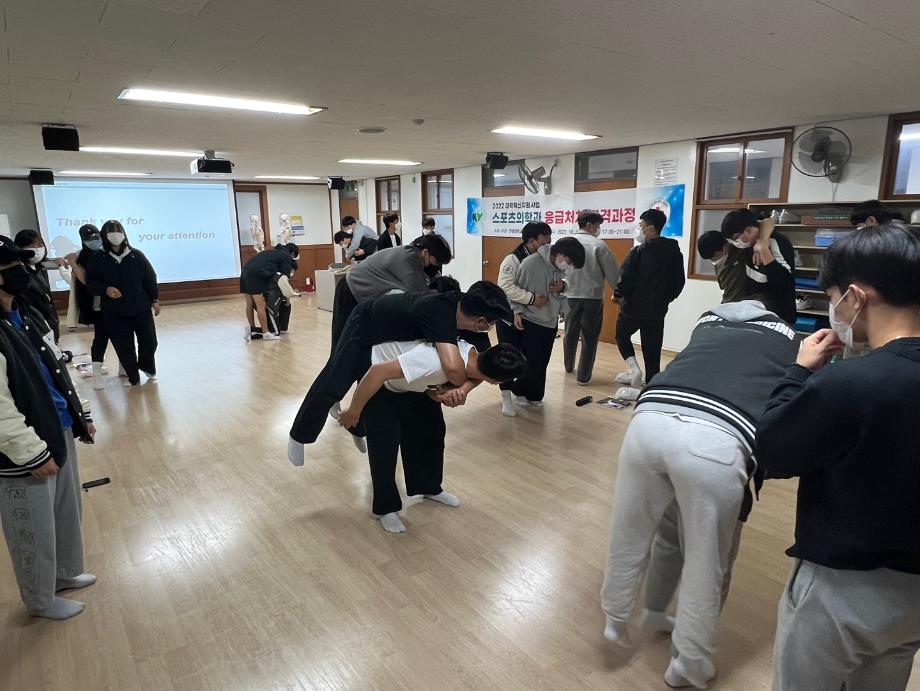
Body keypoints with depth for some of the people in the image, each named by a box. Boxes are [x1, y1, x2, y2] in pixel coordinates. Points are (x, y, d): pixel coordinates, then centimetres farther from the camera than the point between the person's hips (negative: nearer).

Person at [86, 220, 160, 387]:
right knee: (124, 348, 5)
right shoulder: (98, 259, -4)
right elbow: (90, 282, 1)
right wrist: (105, 289, -19)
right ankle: (133, 377, 24)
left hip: (141, 309, 0)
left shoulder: (137, 256, -3)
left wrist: (155, 300, 4)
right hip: (114, 313, 0)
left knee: (149, 342, 3)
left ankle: (147, 367, 34)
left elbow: (150, 279, 3)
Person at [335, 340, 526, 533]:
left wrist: (440, 395, -23)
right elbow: (378, 372, -39)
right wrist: (354, 411, -26)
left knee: (433, 430, 11)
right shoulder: (437, 361, -42)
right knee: (385, 444, -6)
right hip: (378, 380, -7)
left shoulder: (472, 355, -16)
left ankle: (429, 488, 32)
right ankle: (385, 508, 14)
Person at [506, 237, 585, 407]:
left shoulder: (560, 267, -4)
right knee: (532, 363, -4)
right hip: (531, 322, -6)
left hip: (551, 322, 6)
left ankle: (534, 395, 28)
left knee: (542, 364, 11)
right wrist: (517, 311, -15)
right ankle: (519, 390, 22)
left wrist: (562, 287, -4)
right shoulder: (530, 264, -23)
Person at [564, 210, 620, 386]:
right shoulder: (598, 244, -10)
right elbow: (612, 272, -7)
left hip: (571, 296, 4)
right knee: (589, 337, 5)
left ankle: (569, 367, 36)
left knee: (570, 333, 20)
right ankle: (583, 376, 7)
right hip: (593, 297, -4)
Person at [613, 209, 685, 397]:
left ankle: (634, 369, 2)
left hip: (634, 306, -4)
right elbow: (679, 282, 8)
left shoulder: (638, 251, -14)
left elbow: (625, 278, -16)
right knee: (652, 350, 10)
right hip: (658, 309, 4)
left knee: (622, 335, 21)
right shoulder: (674, 251, 3)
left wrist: (618, 295, 3)